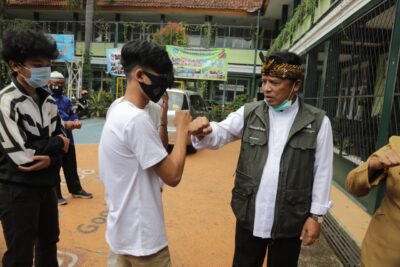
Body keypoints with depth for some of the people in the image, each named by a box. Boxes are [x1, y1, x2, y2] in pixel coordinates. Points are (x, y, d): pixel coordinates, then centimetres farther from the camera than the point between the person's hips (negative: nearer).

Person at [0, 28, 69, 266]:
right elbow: (22, 154, -22)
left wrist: (51, 159, -15)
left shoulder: (47, 99, 5)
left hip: (46, 184, 7)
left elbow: (61, 139, 4)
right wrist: (57, 143, -10)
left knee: (49, 241, 24)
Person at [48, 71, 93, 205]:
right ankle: (56, 195, 17)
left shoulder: (66, 100, 13)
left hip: (67, 137, 7)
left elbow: (72, 115, 12)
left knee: (71, 166, 18)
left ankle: (76, 190, 31)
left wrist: (76, 121, -11)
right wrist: (64, 124, -29)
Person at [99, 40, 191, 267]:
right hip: (142, 237, -8)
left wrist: (163, 119, 2)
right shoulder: (137, 119, -25)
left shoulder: (118, 110, 4)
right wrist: (182, 129, -13)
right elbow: (172, 176, -22)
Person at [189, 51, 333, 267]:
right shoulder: (249, 113, -2)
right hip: (249, 215, 2)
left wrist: (316, 215, -2)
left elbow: (322, 172, -3)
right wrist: (203, 132, -32)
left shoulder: (318, 122, -5)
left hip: (290, 219, -1)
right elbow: (220, 133, -9)